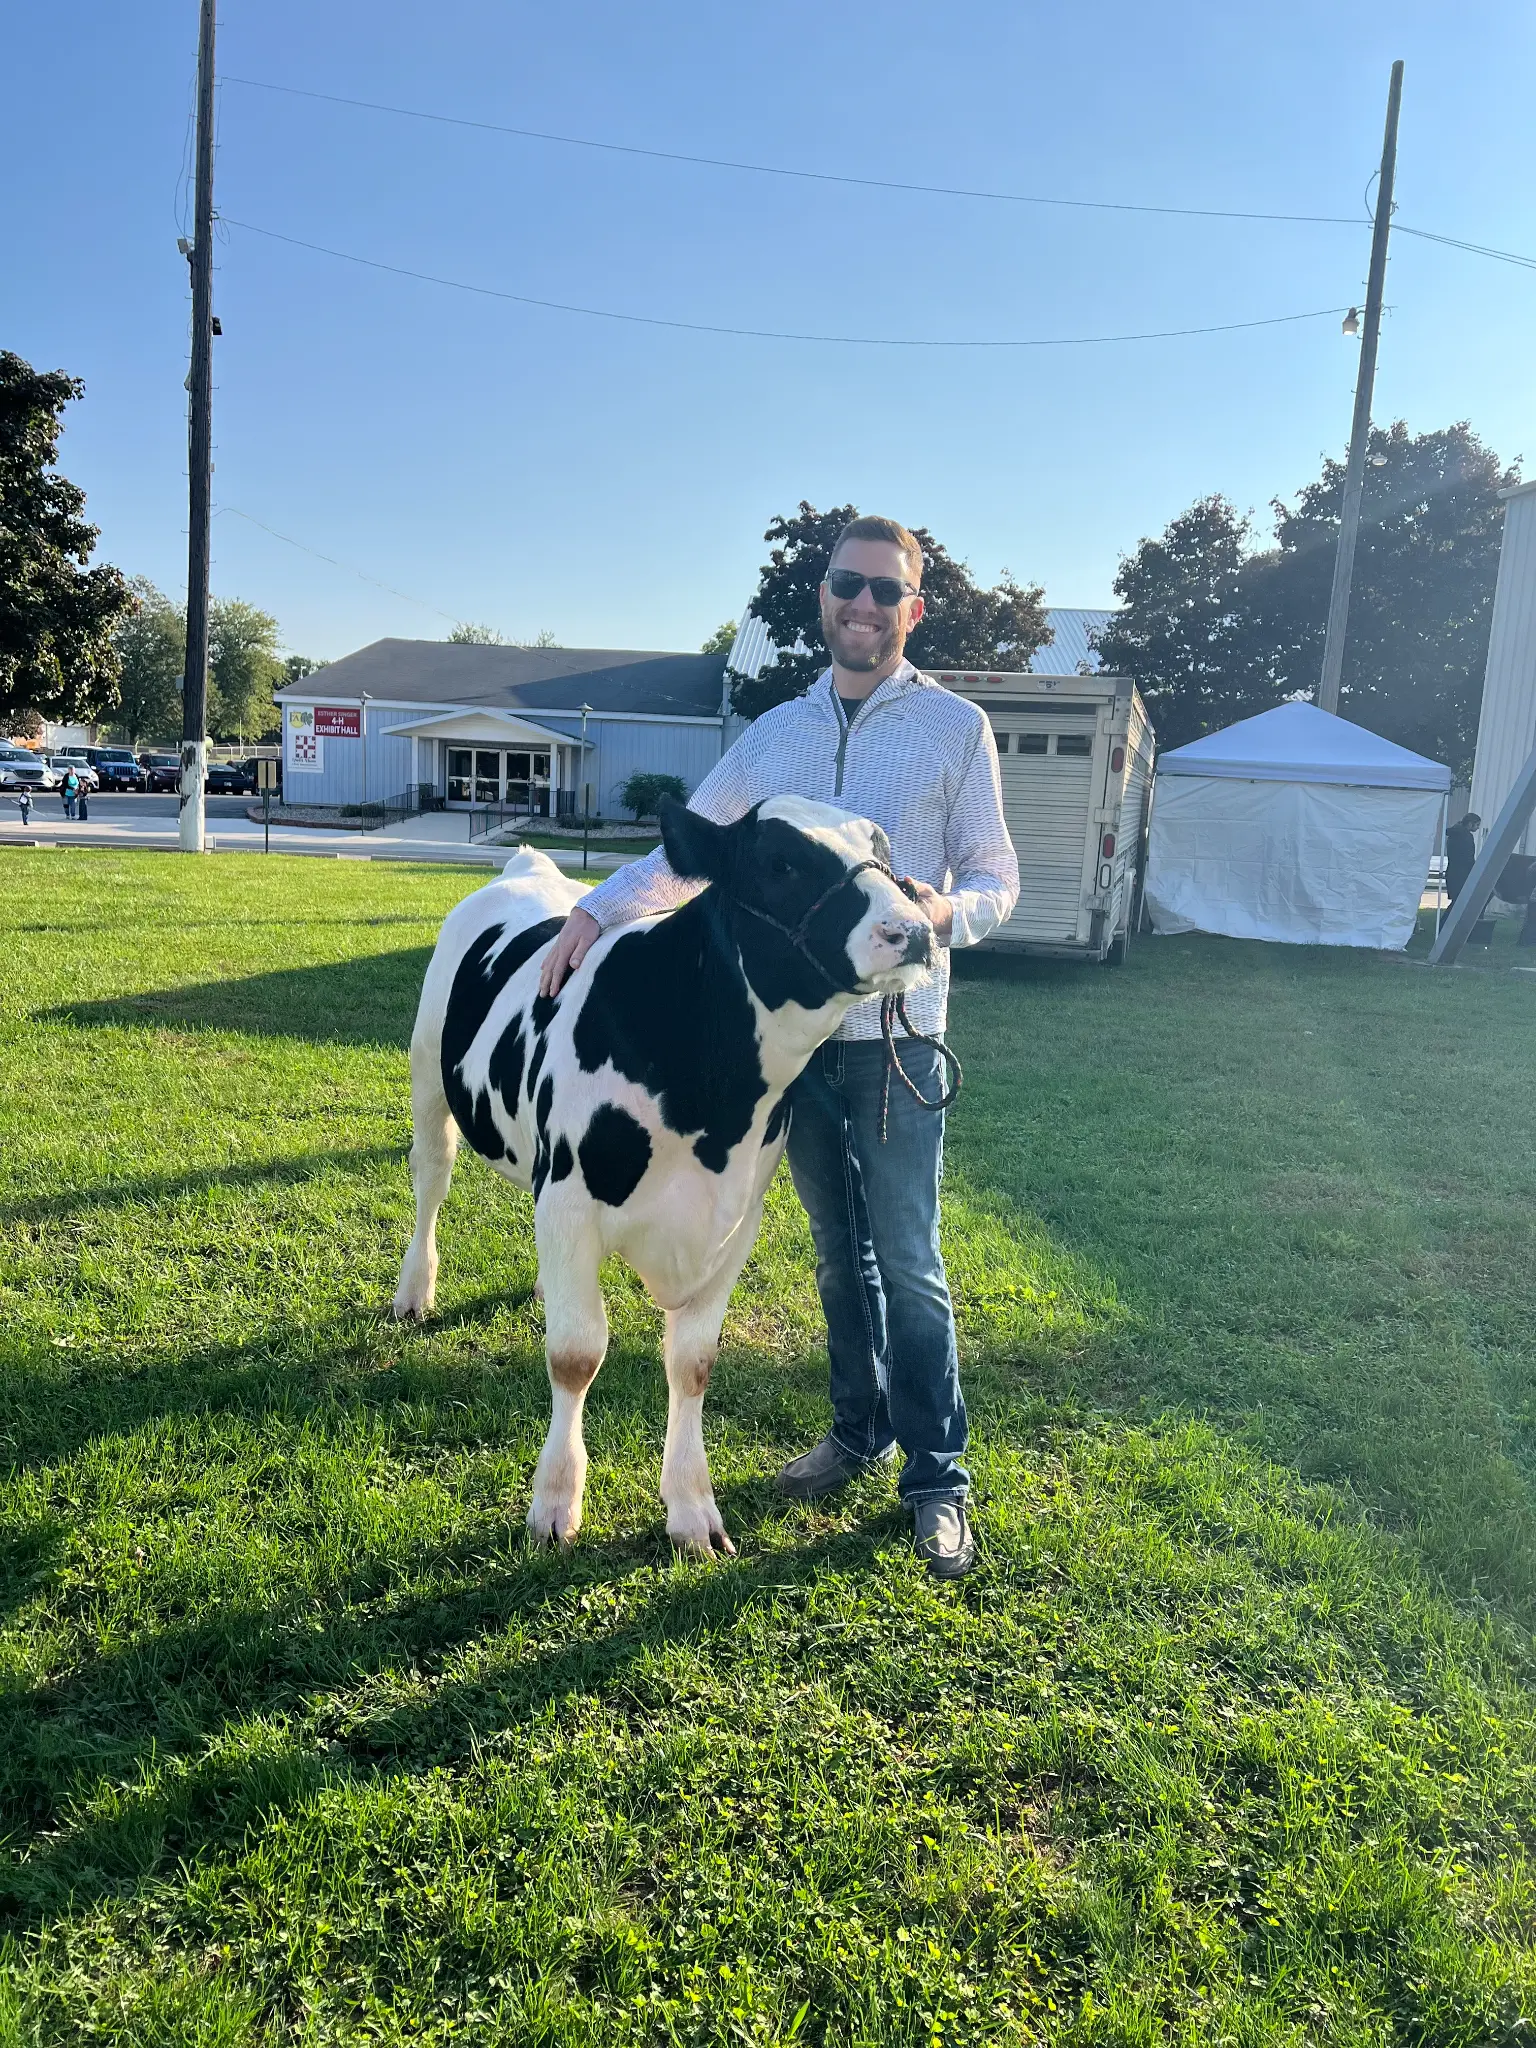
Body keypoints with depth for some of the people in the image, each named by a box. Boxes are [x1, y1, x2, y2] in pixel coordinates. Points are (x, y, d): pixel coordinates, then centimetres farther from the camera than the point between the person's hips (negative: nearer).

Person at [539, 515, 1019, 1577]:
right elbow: (688, 850, 16)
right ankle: (860, 1431, 30)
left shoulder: (956, 726, 0)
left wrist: (946, 911, -23)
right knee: (839, 1249, 15)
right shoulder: (776, 733, 12)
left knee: (907, 1260, -1)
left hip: (896, 1033, -4)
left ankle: (939, 1477, 11)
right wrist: (598, 909, 3)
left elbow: (998, 878, -1)